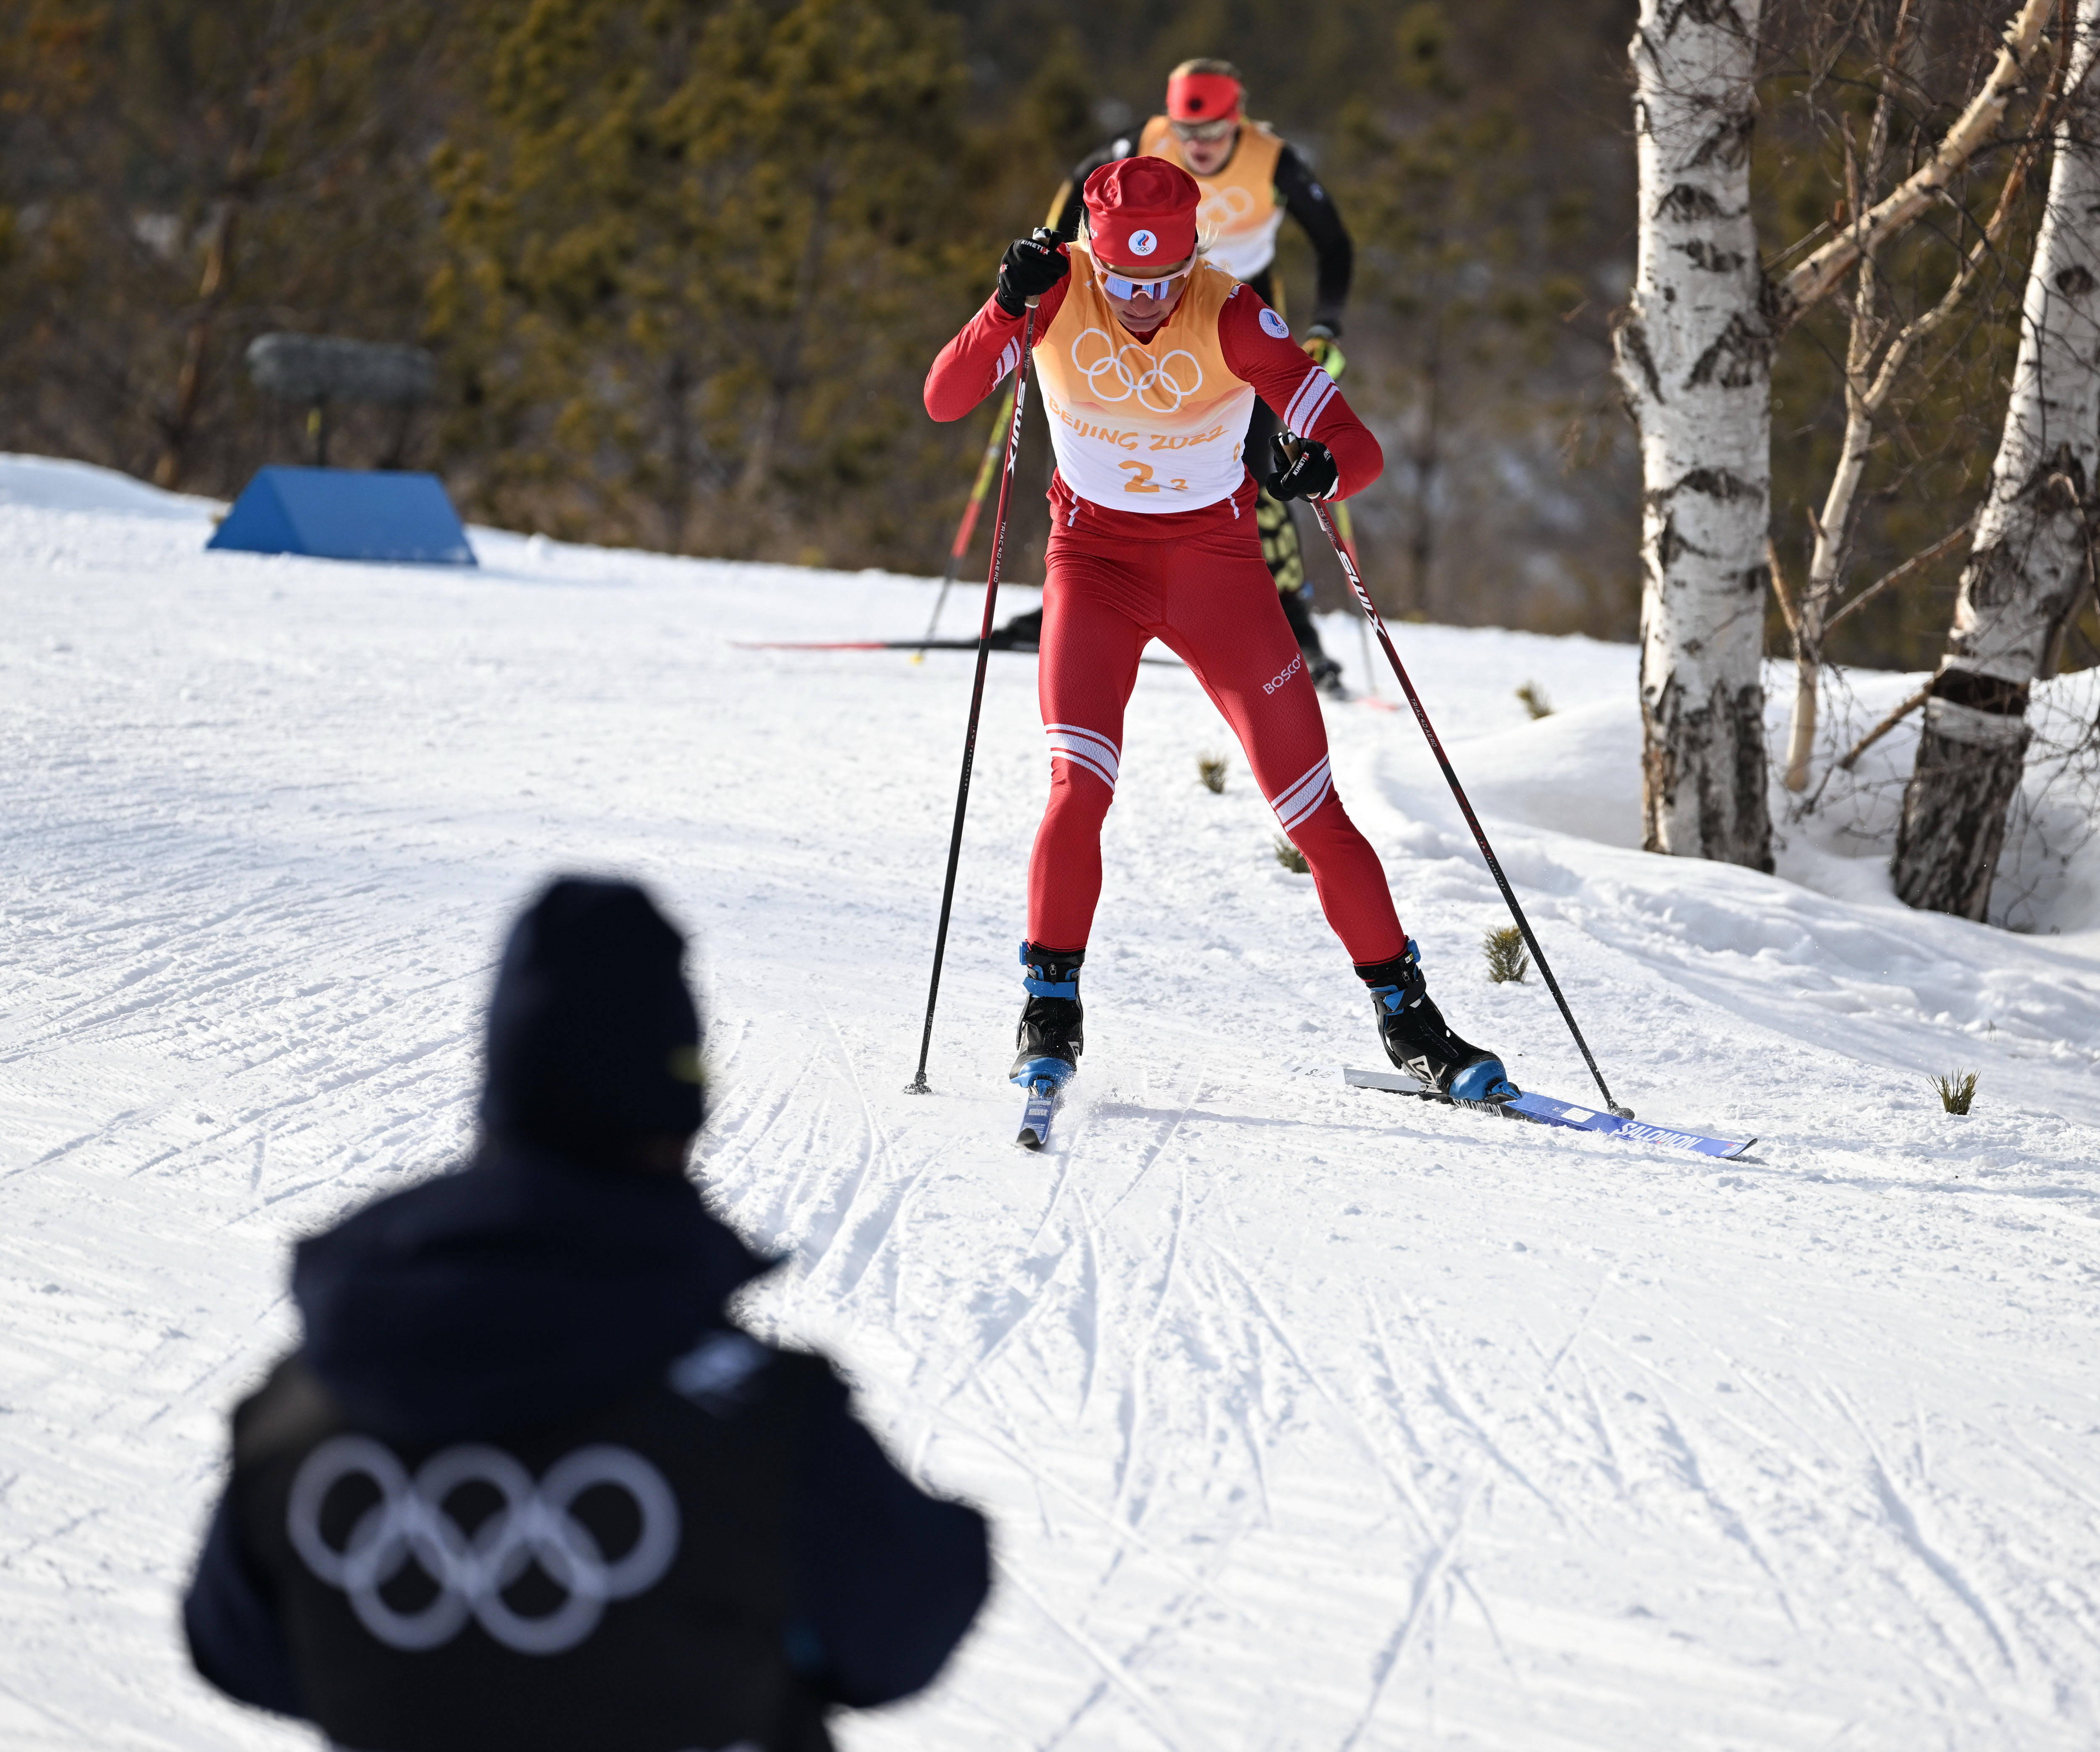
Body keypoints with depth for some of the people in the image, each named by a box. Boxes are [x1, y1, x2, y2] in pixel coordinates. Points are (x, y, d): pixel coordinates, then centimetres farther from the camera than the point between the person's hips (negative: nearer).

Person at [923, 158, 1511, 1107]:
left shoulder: (1231, 318, -19)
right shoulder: (1059, 294, -14)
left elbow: (1361, 449, -21)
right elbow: (943, 399, -21)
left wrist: (1324, 468, -45)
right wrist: (1009, 307, -36)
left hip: (1218, 558, 0)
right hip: (1095, 556, 0)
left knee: (1313, 809, -2)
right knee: (1079, 784, -20)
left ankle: (1407, 1015, 10)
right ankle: (1050, 1011, -6)